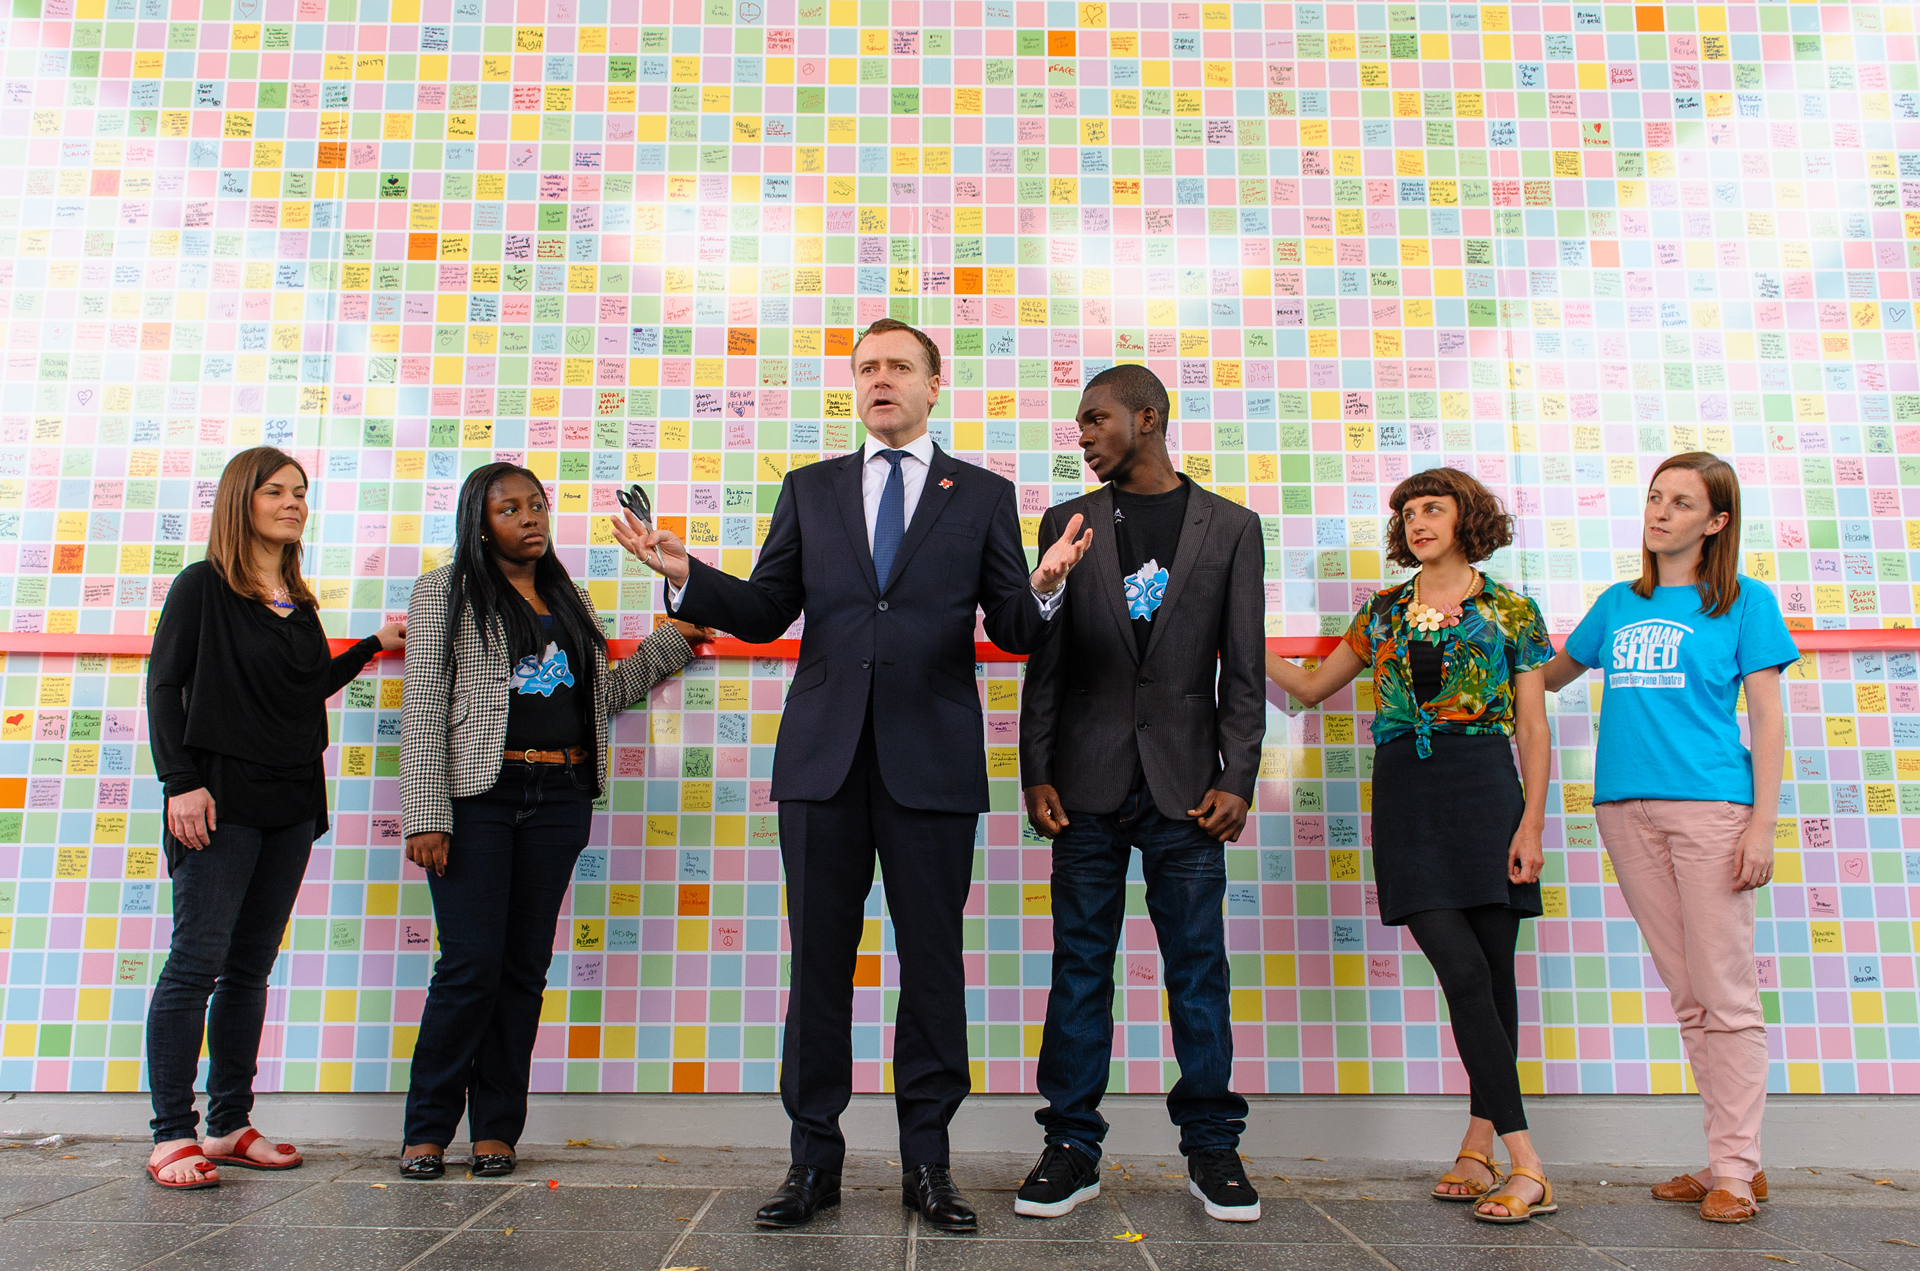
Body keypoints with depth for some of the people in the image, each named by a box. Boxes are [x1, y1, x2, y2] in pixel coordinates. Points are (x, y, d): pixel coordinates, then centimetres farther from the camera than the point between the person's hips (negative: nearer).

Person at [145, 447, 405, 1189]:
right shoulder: (203, 587, -2)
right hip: (222, 800, -6)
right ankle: (171, 1136, 2)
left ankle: (229, 1126, 16)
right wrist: (180, 782, -14)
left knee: (251, 968, 9)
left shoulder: (299, 604, 16)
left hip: (291, 802, 6)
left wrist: (371, 647, 20)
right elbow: (163, 687, -5)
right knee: (196, 962, -6)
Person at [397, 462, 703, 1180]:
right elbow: (423, 708, -3)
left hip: (559, 798, 4)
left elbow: (601, 696, 20)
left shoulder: (570, 600, 18)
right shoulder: (447, 591, 4)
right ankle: (427, 1130, 9)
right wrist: (426, 814, -11)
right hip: (477, 795, -4)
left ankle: (496, 1128, 16)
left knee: (525, 967, 5)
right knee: (471, 966, -7)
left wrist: (675, 640, 16)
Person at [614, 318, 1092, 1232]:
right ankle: (814, 1158, 19)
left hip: (932, 758, -1)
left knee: (932, 960, 5)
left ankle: (927, 1163, 18)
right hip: (823, 754, 2)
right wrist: (686, 576, -7)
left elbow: (1014, 631, 3)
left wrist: (1045, 587, -18)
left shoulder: (983, 495, 9)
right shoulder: (809, 490, 15)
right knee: (818, 959, 6)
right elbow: (765, 613, 9)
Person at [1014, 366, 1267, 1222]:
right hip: (1088, 781, 1)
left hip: (1184, 783, -1)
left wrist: (1236, 779, -5)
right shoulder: (1067, 523, 10)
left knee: (1198, 964, 4)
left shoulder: (1231, 527, 7)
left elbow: (1244, 668, 4)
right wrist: (1037, 774, -1)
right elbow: (1046, 660, 6)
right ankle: (1073, 1147, 14)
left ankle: (1211, 1149, 17)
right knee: (1079, 965, 4)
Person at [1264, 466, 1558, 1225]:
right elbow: (1310, 687, 20)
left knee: (1493, 969, 1)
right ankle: (1523, 1162, -5)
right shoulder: (1383, 613, 14)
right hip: (1405, 792, 1)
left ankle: (1482, 1144, 14)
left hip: (1484, 789, -1)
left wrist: (1532, 823, -6)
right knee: (1462, 969, -8)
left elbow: (1533, 728, 3)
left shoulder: (1511, 611, 6)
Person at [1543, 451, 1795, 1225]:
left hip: (1710, 805, -4)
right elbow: (1549, 678, 29)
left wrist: (1761, 825, -8)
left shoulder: (1745, 602, 4)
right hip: (1627, 807, 4)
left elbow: (1768, 719, 0)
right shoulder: (1618, 604, 15)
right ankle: (1729, 1158, 19)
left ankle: (1736, 1169, 7)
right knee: (1688, 999, 9)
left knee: (1726, 994, -2)